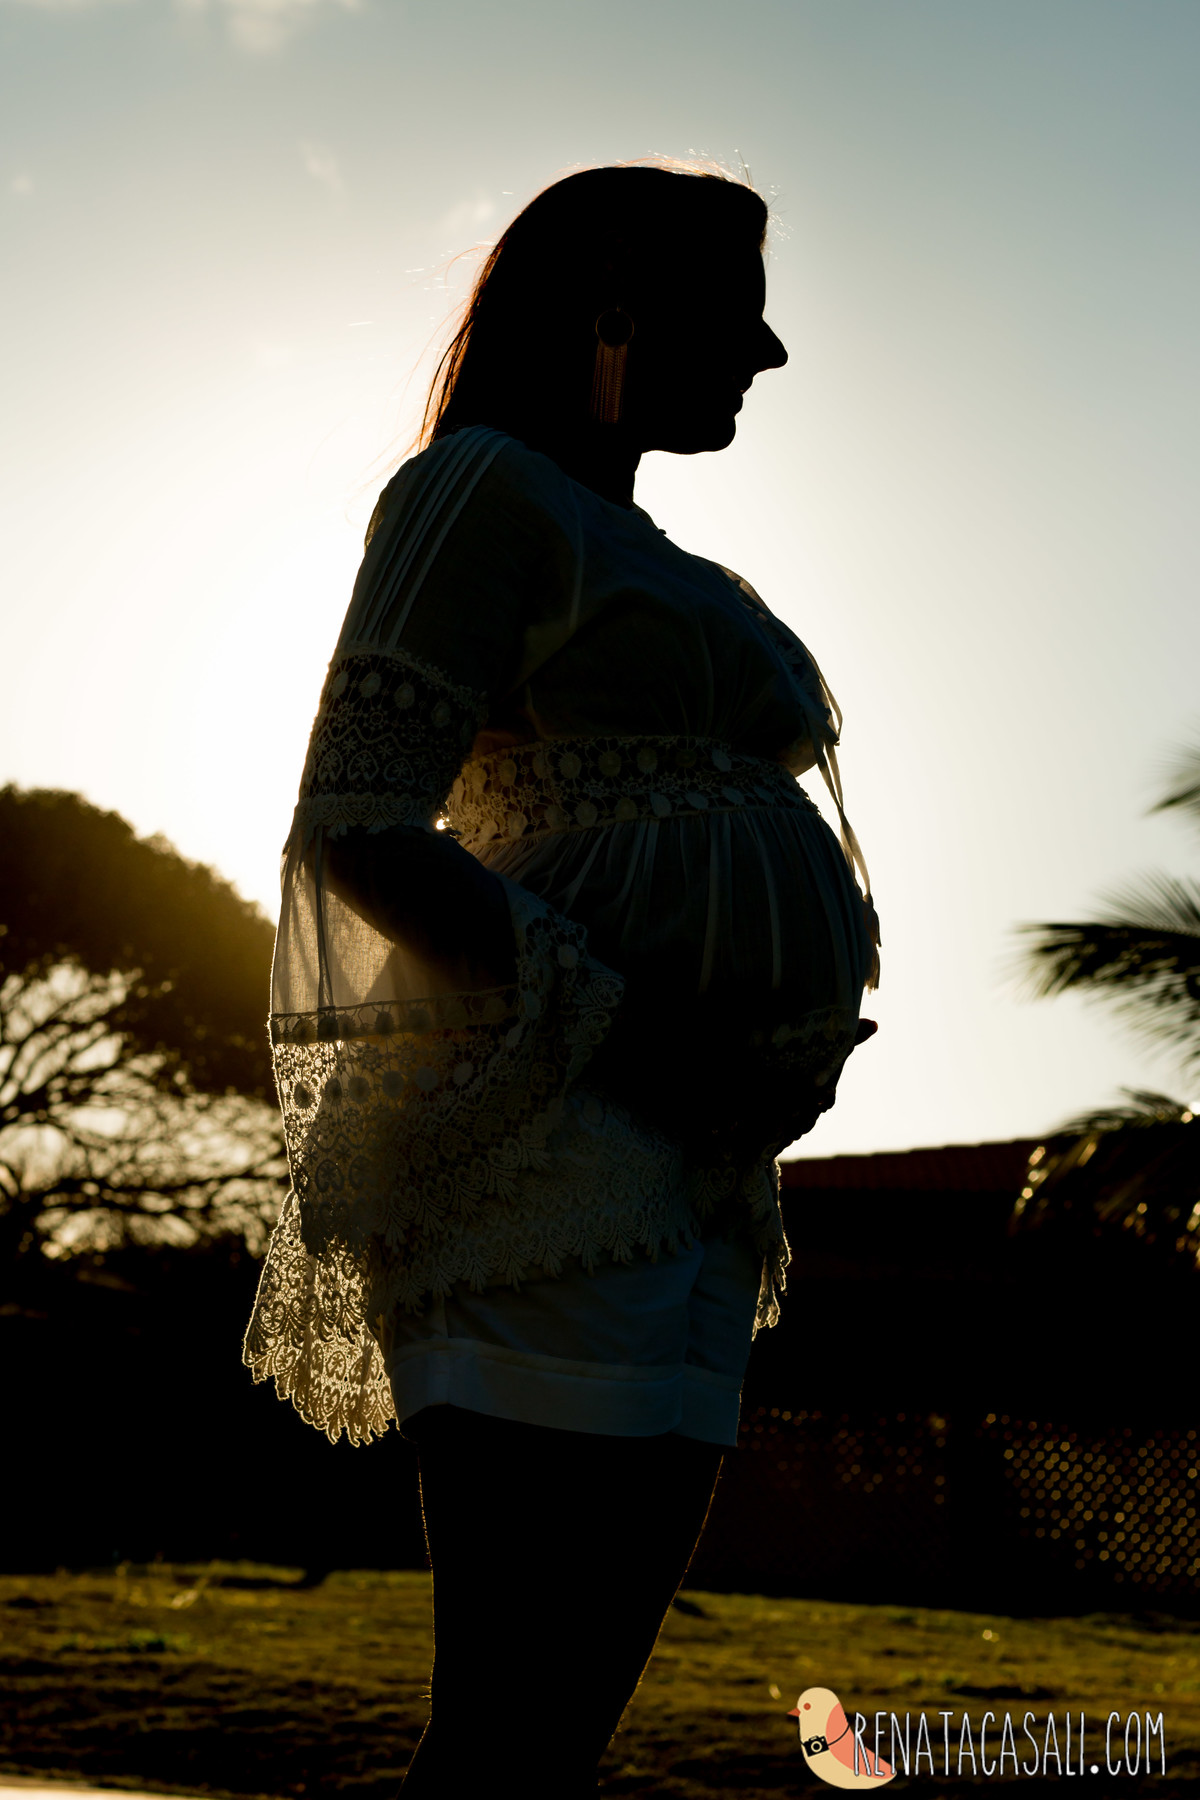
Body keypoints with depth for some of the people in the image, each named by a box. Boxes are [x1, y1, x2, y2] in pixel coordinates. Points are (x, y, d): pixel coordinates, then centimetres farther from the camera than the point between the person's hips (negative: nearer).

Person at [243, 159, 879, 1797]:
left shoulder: (642, 563, 27)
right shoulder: (488, 490, 0)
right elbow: (356, 834, -10)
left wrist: (749, 1080, 9)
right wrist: (626, 1029, -18)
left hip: (688, 1158, 9)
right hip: (556, 1135, -9)